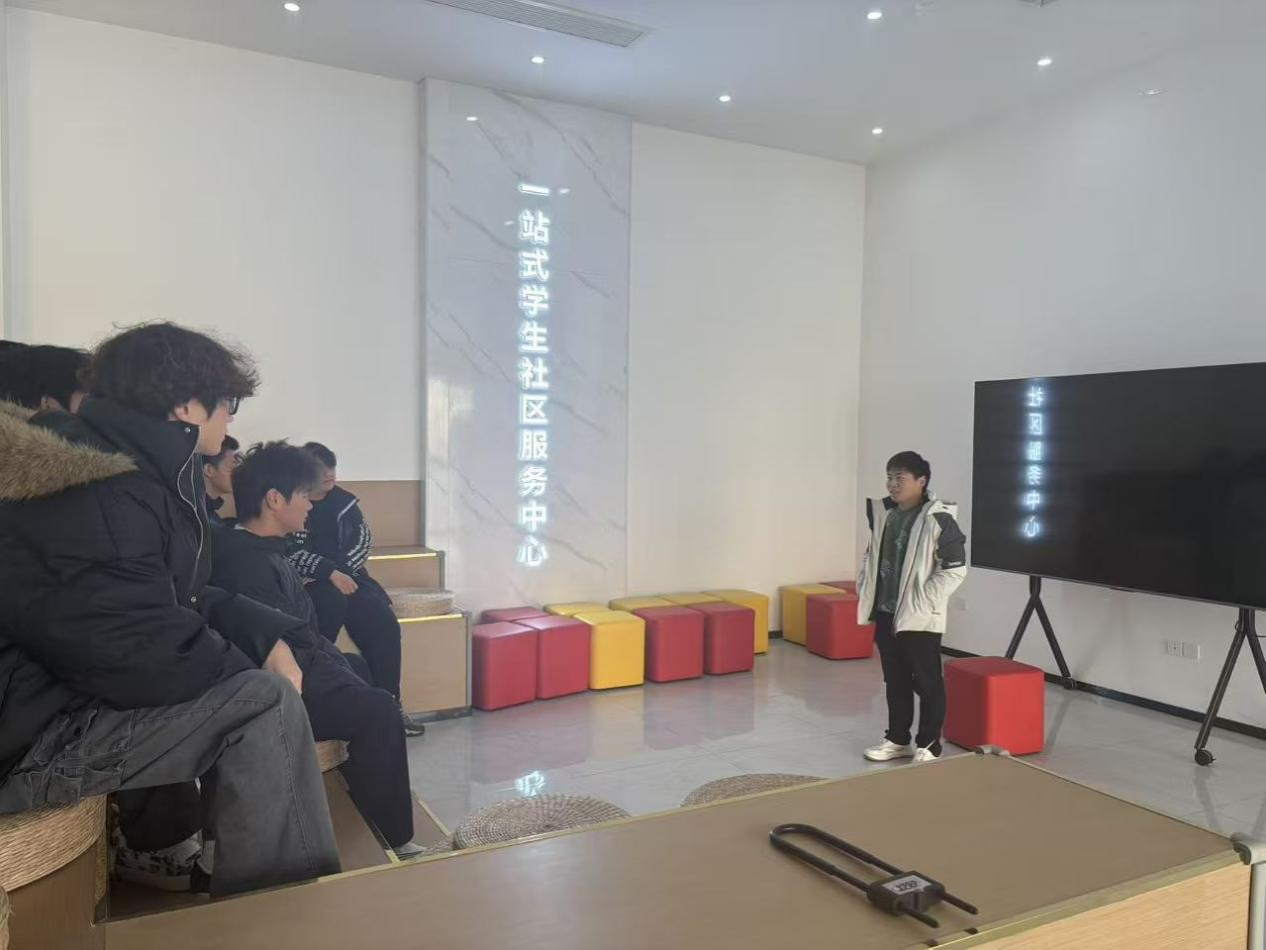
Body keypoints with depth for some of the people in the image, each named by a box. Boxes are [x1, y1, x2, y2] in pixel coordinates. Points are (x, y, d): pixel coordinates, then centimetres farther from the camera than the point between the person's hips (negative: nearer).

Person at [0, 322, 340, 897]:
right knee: (266, 701, -20)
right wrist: (253, 666, -11)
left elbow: (179, 600, 14)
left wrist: (266, 635, 0)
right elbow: (140, 647, -27)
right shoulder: (96, 490, -22)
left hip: (74, 693, 11)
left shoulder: (142, 472, 10)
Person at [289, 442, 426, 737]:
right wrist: (330, 573, -24)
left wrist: (339, 571, -14)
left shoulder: (343, 500, 12)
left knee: (384, 622, -19)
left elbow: (364, 539, 3)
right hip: (307, 584, -4)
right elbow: (290, 553, -12)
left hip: (346, 577, 4)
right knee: (333, 599, -37)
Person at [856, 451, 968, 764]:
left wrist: (922, 602, -17)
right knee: (895, 681, 17)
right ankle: (898, 739, 30)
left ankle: (928, 746, 19)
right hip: (885, 614, 7)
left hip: (919, 619, -6)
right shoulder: (884, 514, 5)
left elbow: (955, 569, -16)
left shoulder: (938, 520, -14)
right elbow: (871, 556, 18)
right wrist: (865, 590, 9)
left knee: (927, 683, 6)